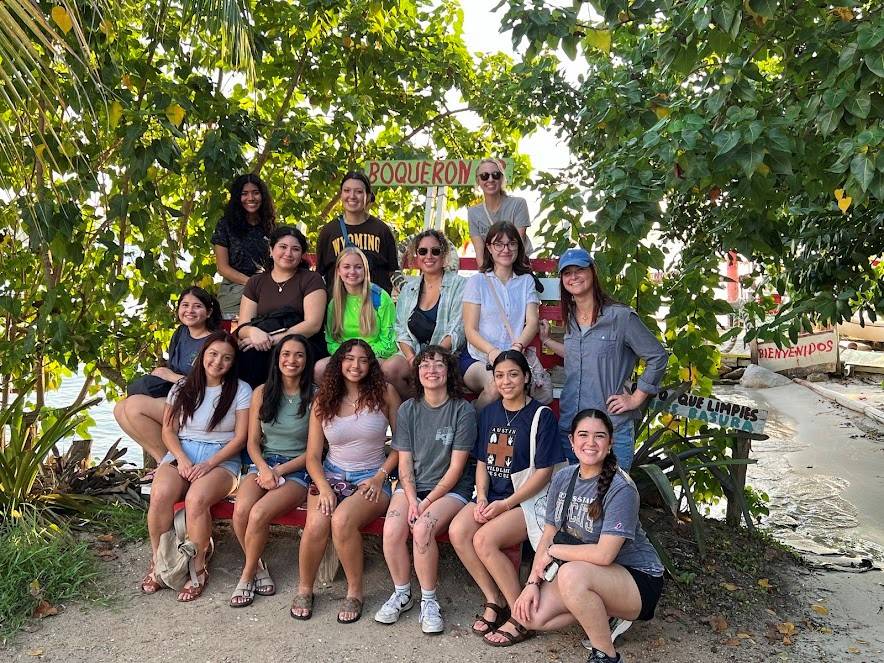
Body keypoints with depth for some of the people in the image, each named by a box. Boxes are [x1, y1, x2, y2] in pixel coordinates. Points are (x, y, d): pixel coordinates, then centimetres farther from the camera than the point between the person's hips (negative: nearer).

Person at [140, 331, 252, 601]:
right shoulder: (183, 387, 12)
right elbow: (168, 430, 10)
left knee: (196, 498, -33)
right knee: (160, 494, -29)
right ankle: (158, 562, -7)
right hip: (181, 454, 3)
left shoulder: (241, 390, 2)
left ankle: (198, 569, -13)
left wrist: (209, 464, -13)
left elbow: (240, 437, -3)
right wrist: (181, 458, -8)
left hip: (221, 459, -3)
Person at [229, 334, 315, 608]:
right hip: (263, 463, 3)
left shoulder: (314, 397, -4)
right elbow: (253, 442, 7)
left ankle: (247, 575, -1)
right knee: (241, 510, -25)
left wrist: (279, 471, -11)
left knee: (259, 513, -27)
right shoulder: (262, 393, 6)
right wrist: (264, 469, -11)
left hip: (298, 469, -3)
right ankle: (258, 568, 2)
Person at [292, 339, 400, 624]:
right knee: (316, 525, -27)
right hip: (331, 474, 2)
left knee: (342, 520, -32)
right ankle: (304, 589, 0)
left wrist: (380, 476, -8)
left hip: (371, 478, -2)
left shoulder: (384, 393, 0)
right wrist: (324, 489, -13)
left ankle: (355, 592, -9)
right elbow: (313, 456, 4)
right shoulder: (323, 400, 6)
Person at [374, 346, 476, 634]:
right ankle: (401, 594, 3)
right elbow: (405, 461, 3)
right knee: (392, 530, -23)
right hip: (412, 486, 3)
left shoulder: (463, 410, -8)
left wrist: (427, 502, -14)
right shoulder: (407, 410, 4)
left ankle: (429, 600, -7)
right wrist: (412, 500, -13)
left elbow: (456, 467, -9)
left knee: (422, 529, -29)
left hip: (450, 488, -3)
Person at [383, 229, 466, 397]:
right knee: (388, 368, -24)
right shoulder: (408, 289, 15)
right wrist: (411, 357, -9)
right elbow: (401, 331, 10)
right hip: (413, 353, 4)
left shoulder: (458, 285, 0)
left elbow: (456, 333, -8)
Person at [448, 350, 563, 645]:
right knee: (457, 531, -22)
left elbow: (543, 472, -9)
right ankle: (495, 601, -3)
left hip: (527, 499, -5)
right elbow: (482, 462, 14)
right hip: (491, 496, 6)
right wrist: (482, 498, -4)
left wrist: (506, 504, -15)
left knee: (484, 539, -28)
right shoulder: (489, 413, 12)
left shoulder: (542, 416, -6)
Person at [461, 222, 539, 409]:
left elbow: (532, 322, 4)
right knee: (496, 385, -33)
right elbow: (470, 330, 1)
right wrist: (491, 351, -19)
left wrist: (518, 346, -18)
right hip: (477, 358, -2)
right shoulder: (477, 281, 8)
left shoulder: (526, 281, 16)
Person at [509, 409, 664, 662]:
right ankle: (604, 613, 12)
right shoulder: (563, 478, -2)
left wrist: (553, 551, -16)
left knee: (571, 574, -35)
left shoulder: (621, 488, -23)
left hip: (639, 581, -7)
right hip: (586, 574, 7)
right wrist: (532, 582, -10)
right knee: (530, 616, -9)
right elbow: (548, 535, 2)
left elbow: (604, 554, -29)